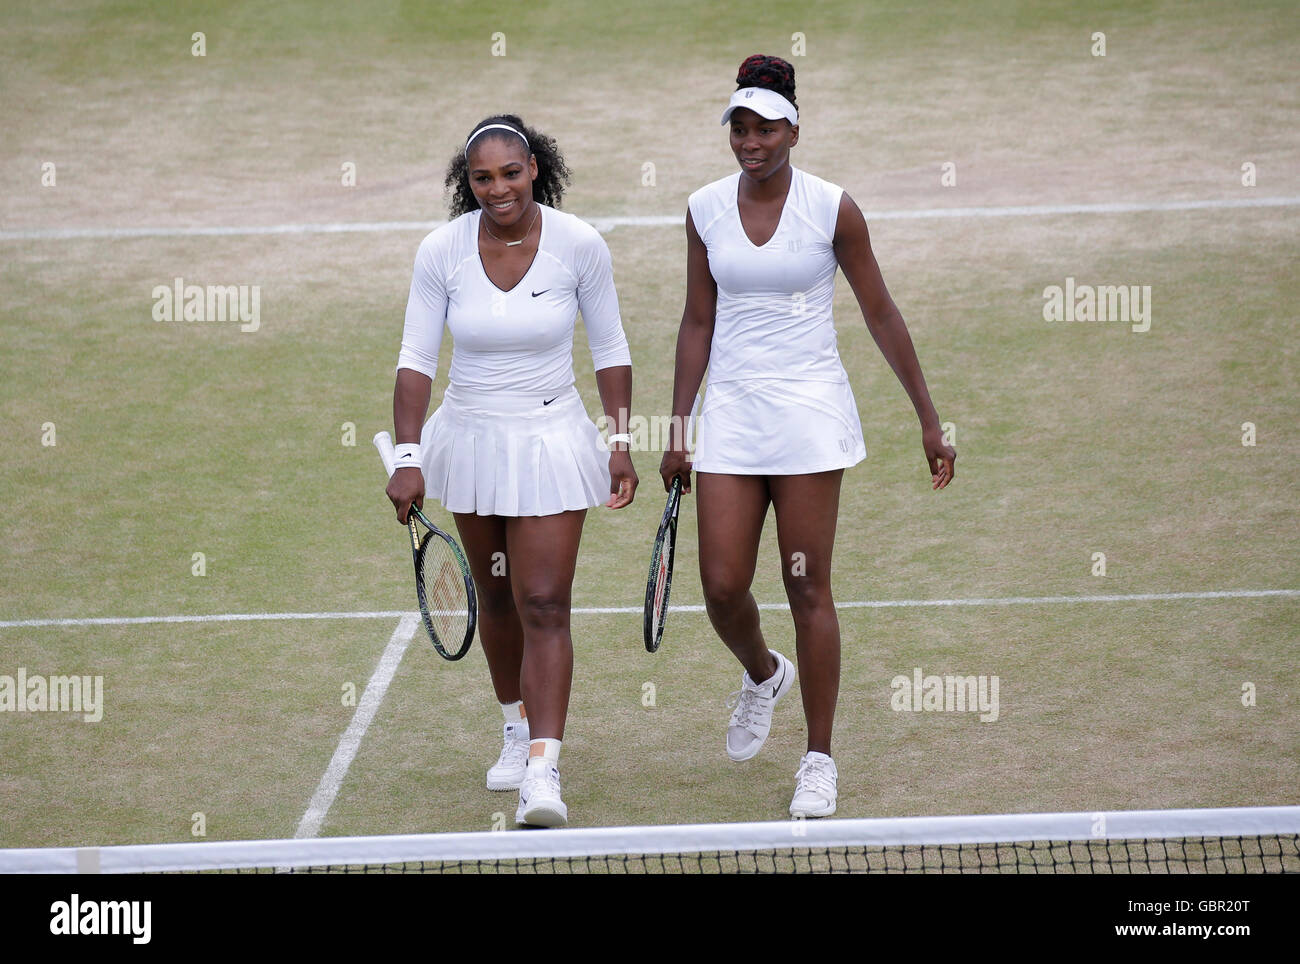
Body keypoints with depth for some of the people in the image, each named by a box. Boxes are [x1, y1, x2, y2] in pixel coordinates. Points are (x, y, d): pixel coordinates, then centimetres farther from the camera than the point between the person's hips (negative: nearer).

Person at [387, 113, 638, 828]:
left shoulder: (578, 245, -12)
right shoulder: (442, 252, -10)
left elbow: (610, 350, 0)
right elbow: (416, 360, -7)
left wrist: (620, 444, -3)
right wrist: (408, 460, -14)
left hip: (550, 444, -2)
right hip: (468, 441, 2)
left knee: (545, 607, -11)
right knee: (496, 598, 16)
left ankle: (543, 770, -17)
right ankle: (518, 729, 37)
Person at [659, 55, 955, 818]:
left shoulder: (832, 209, -7)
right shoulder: (705, 210, 3)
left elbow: (881, 314, -1)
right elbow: (698, 323, 11)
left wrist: (931, 421, -1)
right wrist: (678, 429, 9)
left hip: (810, 411, -3)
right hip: (731, 412, 3)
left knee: (808, 587, -2)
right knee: (722, 587, -2)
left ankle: (820, 761, 8)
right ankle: (763, 675, 33)